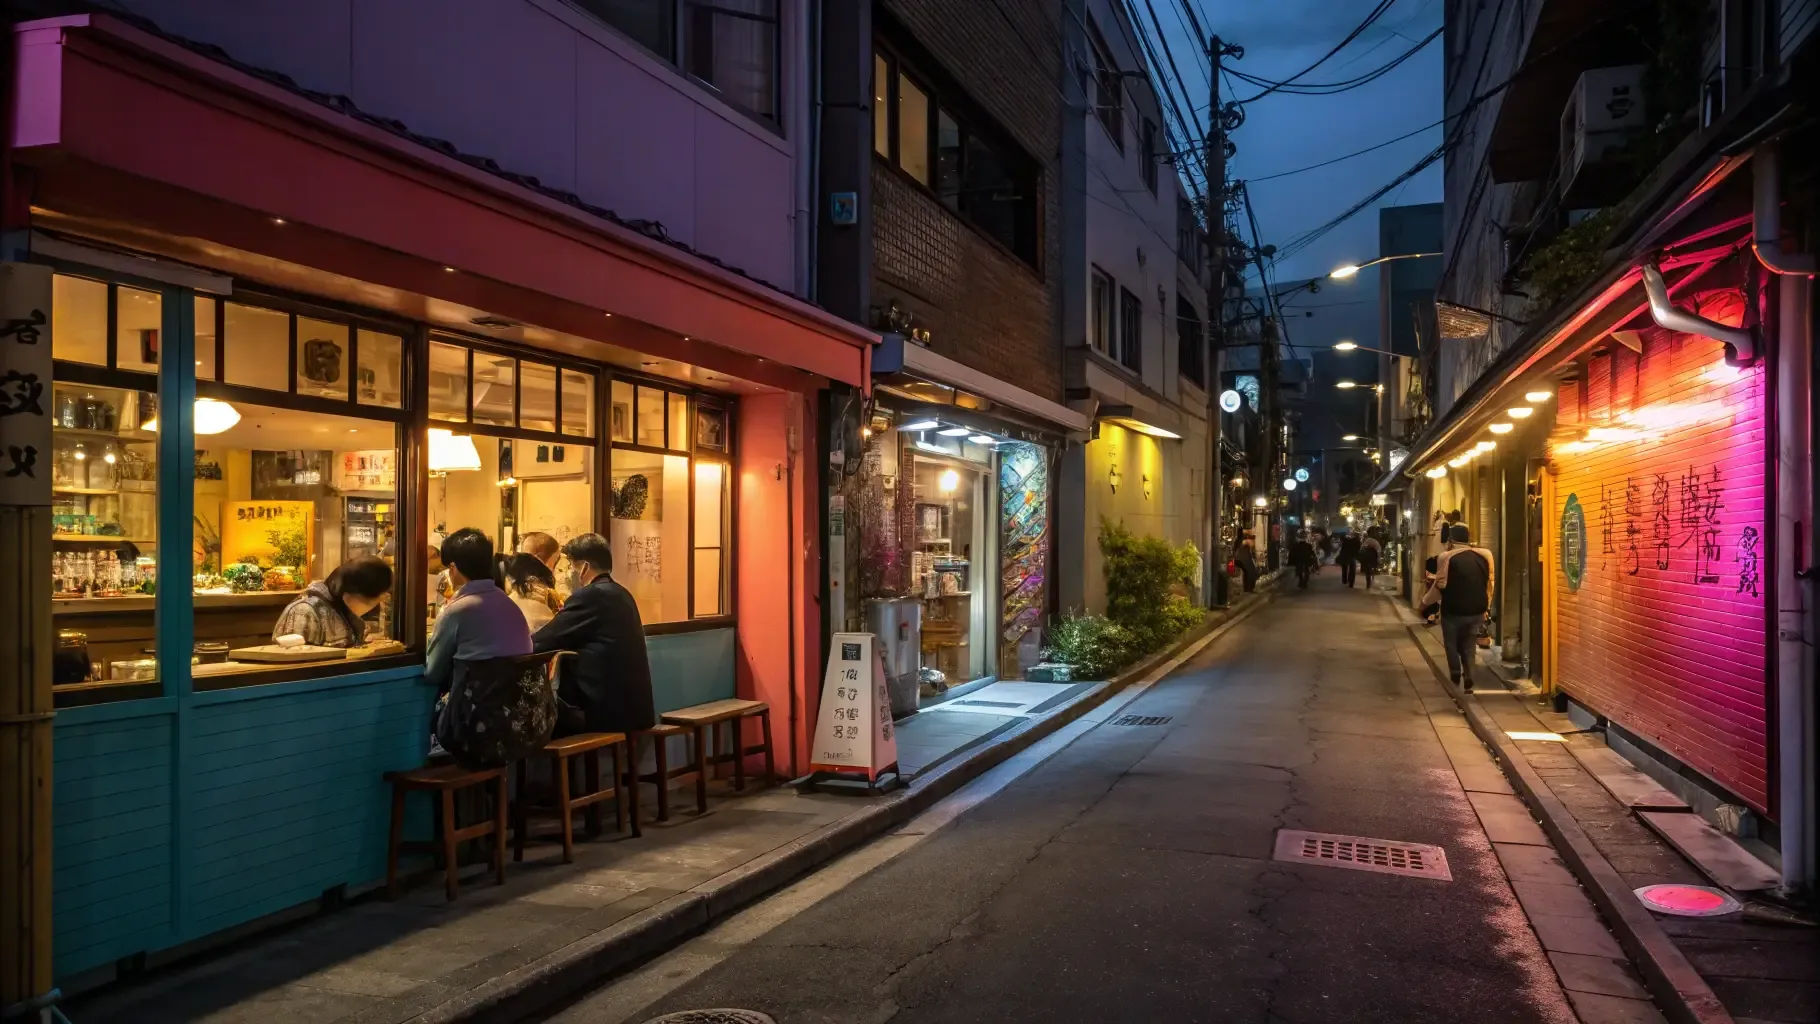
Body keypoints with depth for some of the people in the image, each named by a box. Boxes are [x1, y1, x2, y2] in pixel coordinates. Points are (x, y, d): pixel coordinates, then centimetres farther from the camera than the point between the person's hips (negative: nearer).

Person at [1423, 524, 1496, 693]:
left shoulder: (1446, 557, -12)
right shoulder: (1484, 555, 1)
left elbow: (1440, 585, -10)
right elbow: (1490, 583, 7)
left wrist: (1426, 600, 7)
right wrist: (1486, 608, 17)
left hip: (1453, 610, -4)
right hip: (1476, 610, 4)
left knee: (1452, 644, 16)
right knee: (1469, 646, 15)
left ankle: (1456, 676, 7)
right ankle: (1468, 680, 5)